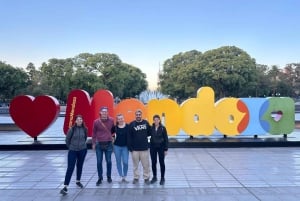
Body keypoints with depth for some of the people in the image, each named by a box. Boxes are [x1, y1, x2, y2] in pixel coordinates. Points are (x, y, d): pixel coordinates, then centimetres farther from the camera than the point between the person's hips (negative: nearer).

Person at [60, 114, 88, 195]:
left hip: (83, 150, 3)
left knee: (80, 166, 15)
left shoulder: (85, 129, -4)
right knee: (70, 168, -6)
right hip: (72, 151, -3)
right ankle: (65, 187, -4)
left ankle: (78, 181, 35)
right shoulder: (72, 129, -13)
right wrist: (70, 147, 8)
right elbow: (67, 139, -2)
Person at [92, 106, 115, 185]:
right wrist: (93, 143, 3)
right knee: (99, 162, 5)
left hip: (108, 144, 0)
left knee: (109, 161, 8)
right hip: (99, 144, 0)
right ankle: (100, 178, 17)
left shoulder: (111, 120, -4)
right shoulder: (96, 122, -5)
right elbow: (94, 133, 3)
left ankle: (109, 177, 24)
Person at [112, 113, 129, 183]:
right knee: (118, 162, 9)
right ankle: (121, 177, 22)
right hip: (117, 146, 2)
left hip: (125, 147, -2)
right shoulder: (115, 127, -3)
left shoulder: (127, 126, -9)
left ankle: (124, 177, 16)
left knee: (125, 162, -3)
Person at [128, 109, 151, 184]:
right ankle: (136, 178, 22)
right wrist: (130, 147, -8)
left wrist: (144, 136, 1)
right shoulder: (132, 124, -3)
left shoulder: (146, 123, 3)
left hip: (144, 148, 1)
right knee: (135, 165, 9)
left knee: (146, 164, 5)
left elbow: (150, 132, 14)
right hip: (135, 149, -1)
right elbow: (129, 137, -4)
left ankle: (146, 178, 18)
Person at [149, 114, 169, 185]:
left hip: (161, 147, -2)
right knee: (153, 163, 9)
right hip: (153, 147, 2)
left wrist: (166, 149, -7)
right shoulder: (151, 128, -2)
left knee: (161, 163, 5)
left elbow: (166, 139, -5)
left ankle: (162, 178, 17)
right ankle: (154, 177, 25)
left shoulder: (163, 128, -7)